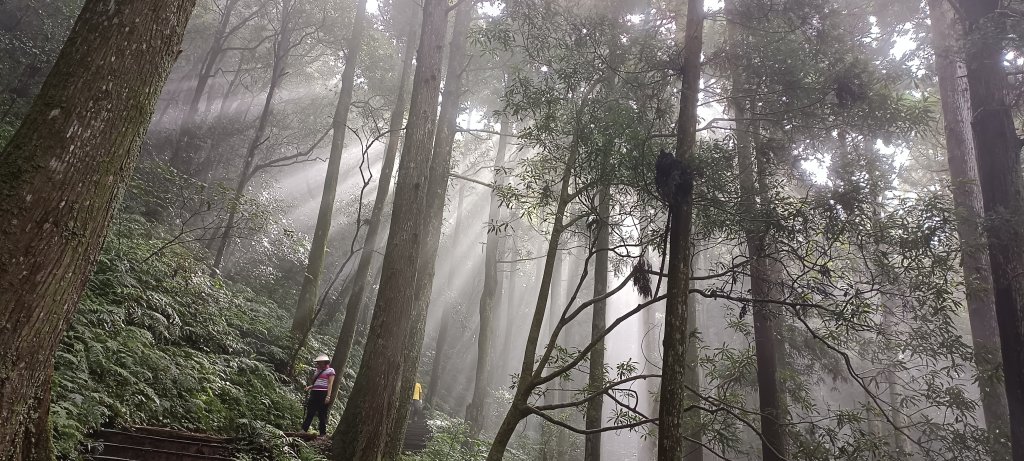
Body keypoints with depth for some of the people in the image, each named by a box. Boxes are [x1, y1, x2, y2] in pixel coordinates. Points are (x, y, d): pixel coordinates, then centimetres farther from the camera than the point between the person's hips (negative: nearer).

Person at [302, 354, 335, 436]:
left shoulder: (330, 370, 0)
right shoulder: (318, 371, 21)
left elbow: (330, 384, -7)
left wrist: (328, 396, -15)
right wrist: (309, 387, 4)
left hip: (323, 394, -6)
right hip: (314, 393, 6)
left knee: (322, 414, -3)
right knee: (309, 413, 0)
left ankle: (323, 433, 2)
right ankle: (303, 430, -1)